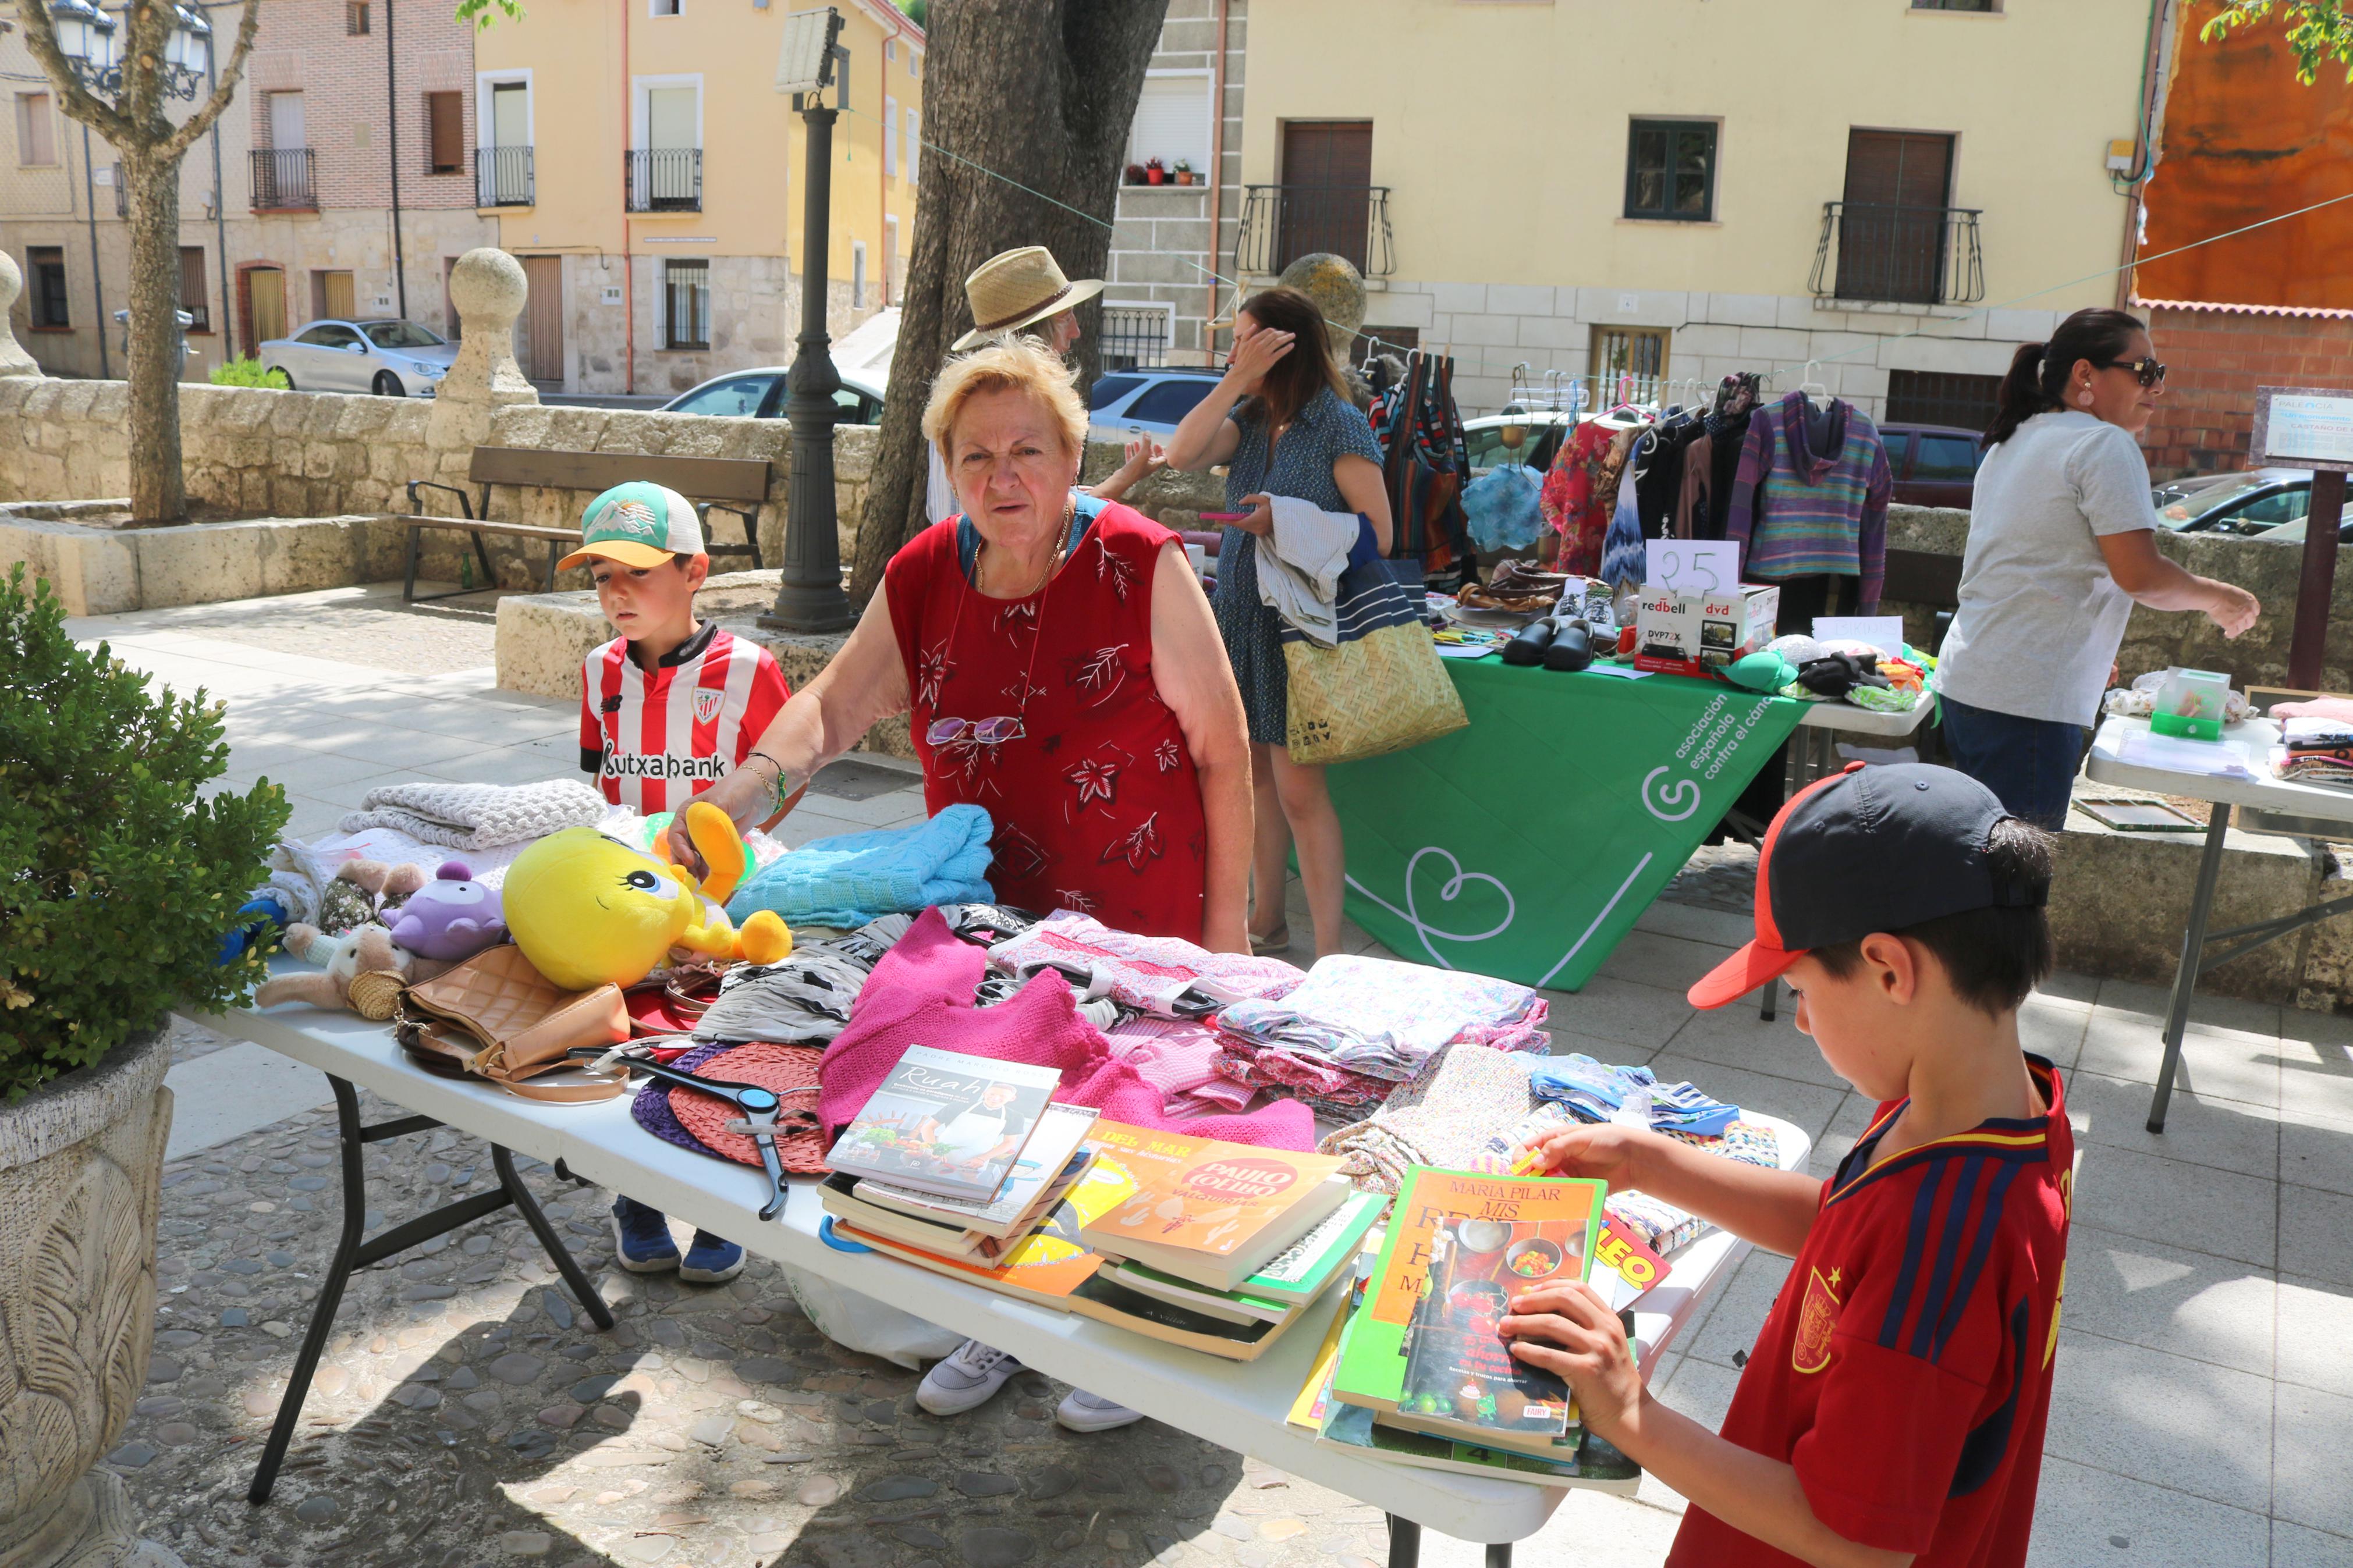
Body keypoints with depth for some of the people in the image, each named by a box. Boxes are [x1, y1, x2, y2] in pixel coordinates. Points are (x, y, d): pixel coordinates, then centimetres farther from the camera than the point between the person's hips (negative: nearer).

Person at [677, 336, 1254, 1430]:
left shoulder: (1142, 570, -15)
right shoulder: (922, 580, -2)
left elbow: (1223, 750, -10)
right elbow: (830, 707, 0)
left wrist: (1226, 917, -9)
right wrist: (746, 788, -20)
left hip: (1139, 921, -4)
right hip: (986, 914, 4)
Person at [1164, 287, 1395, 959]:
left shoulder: (1340, 425, -8)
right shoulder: (1248, 420, 10)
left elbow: (1377, 533, -12)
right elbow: (1182, 453, -8)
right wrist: (1238, 380, -11)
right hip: (1242, 617, 7)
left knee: (1298, 787, -9)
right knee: (1253, 772, 14)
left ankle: (1329, 952, -3)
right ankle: (1267, 921, 28)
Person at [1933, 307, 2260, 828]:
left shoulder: (2014, 441, 18)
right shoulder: (2104, 444, -9)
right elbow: (2140, 575, -15)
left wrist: (2088, 651, 33)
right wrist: (2218, 597, 3)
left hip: (1964, 682, 9)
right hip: (2026, 701, -9)